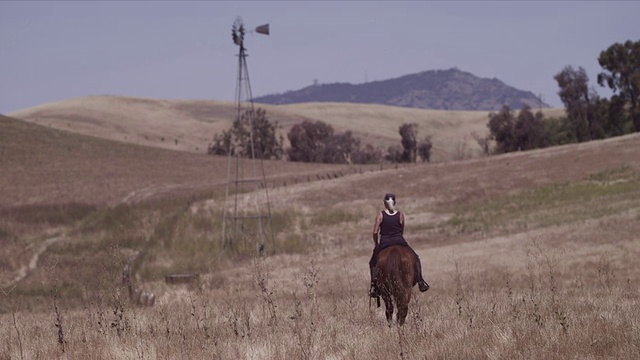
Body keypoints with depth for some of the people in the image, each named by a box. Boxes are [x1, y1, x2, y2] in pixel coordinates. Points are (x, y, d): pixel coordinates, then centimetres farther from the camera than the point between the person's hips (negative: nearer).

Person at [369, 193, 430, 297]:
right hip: (399, 241, 1)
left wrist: (376, 244, 7)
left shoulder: (380, 215, -5)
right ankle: (420, 282, 7)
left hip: (384, 242, -1)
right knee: (415, 258, 18)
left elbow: (375, 232, -7)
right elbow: (402, 231, 7)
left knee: (373, 262, 19)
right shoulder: (400, 215, -1)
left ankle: (374, 285, 1)